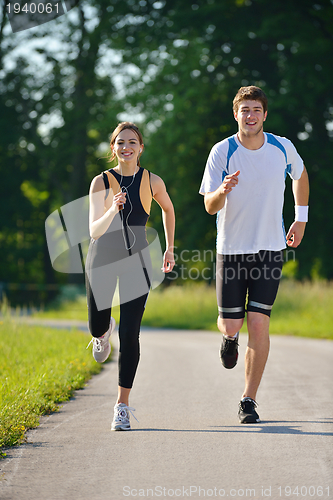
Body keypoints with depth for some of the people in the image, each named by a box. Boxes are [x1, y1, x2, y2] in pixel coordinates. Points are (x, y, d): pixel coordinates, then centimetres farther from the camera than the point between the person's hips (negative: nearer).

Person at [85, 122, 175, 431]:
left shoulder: (152, 182, -2)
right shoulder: (101, 182, -7)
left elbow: (168, 209, 20)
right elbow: (94, 231, -15)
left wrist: (169, 248, 19)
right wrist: (113, 210, -33)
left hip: (136, 261, 0)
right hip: (102, 259, 0)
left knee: (130, 335, -8)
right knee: (97, 329, 9)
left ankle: (122, 405, -1)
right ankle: (105, 331, 49)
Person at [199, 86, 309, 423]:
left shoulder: (283, 148, -2)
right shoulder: (222, 152, -9)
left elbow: (300, 175, 21)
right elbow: (210, 206, -11)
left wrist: (301, 219, 15)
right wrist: (223, 191, -34)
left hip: (270, 248, 1)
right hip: (231, 248, -1)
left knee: (259, 325, -7)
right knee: (231, 324, 0)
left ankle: (249, 401, 3)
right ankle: (228, 337, 41)